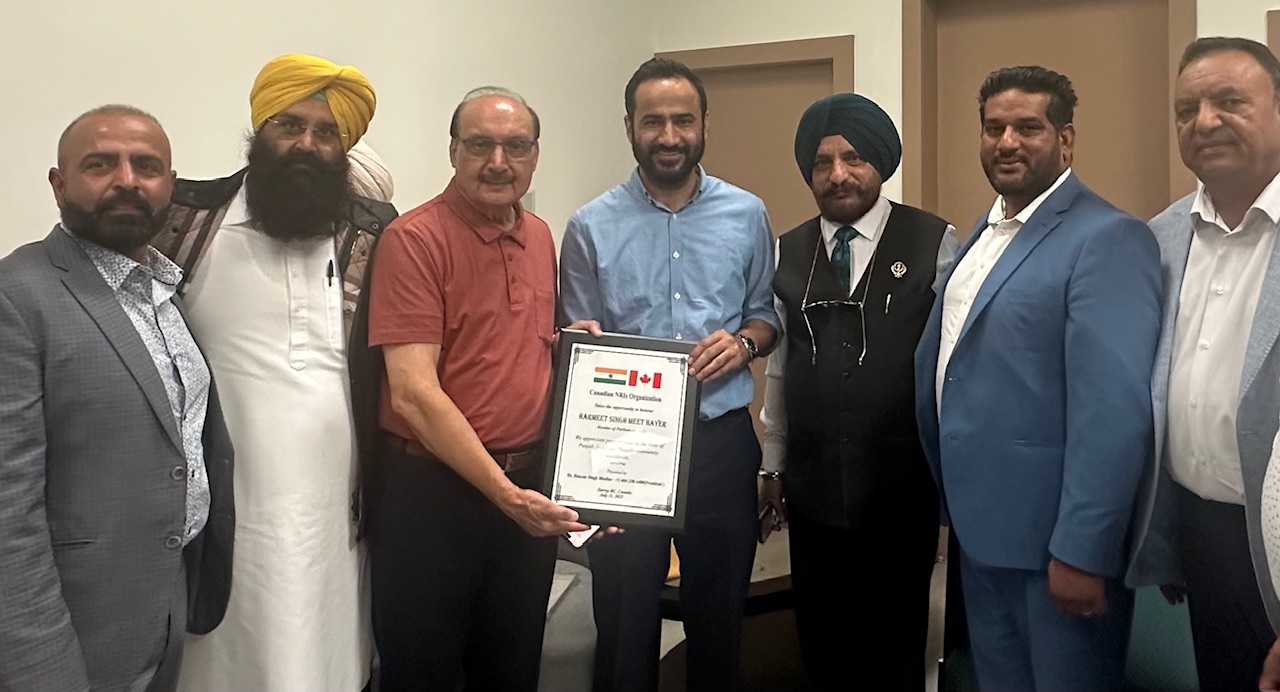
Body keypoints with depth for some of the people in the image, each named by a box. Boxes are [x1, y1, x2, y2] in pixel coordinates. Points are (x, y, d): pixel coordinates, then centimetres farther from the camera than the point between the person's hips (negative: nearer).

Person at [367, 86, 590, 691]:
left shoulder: (540, 237, 8)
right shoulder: (415, 239, -14)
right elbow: (413, 393, -20)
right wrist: (504, 494, -22)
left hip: (531, 488, 6)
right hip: (434, 490, -6)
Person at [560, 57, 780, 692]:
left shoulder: (746, 215, 4)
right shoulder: (592, 226, -1)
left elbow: (765, 313, 13)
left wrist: (744, 342, -7)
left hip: (721, 439, 2)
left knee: (719, 609, 14)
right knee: (624, 616, 7)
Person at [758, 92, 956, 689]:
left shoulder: (935, 244, -8)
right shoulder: (787, 253, 6)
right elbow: (780, 366, 11)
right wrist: (773, 464, 15)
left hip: (901, 488, -3)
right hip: (813, 487, 4)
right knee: (821, 642, 15)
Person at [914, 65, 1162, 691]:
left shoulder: (1107, 238, -16)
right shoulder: (984, 234, 11)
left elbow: (1114, 408, -23)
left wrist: (1082, 551, -24)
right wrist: (952, 504, 14)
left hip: (1052, 542, -8)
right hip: (980, 528, 8)